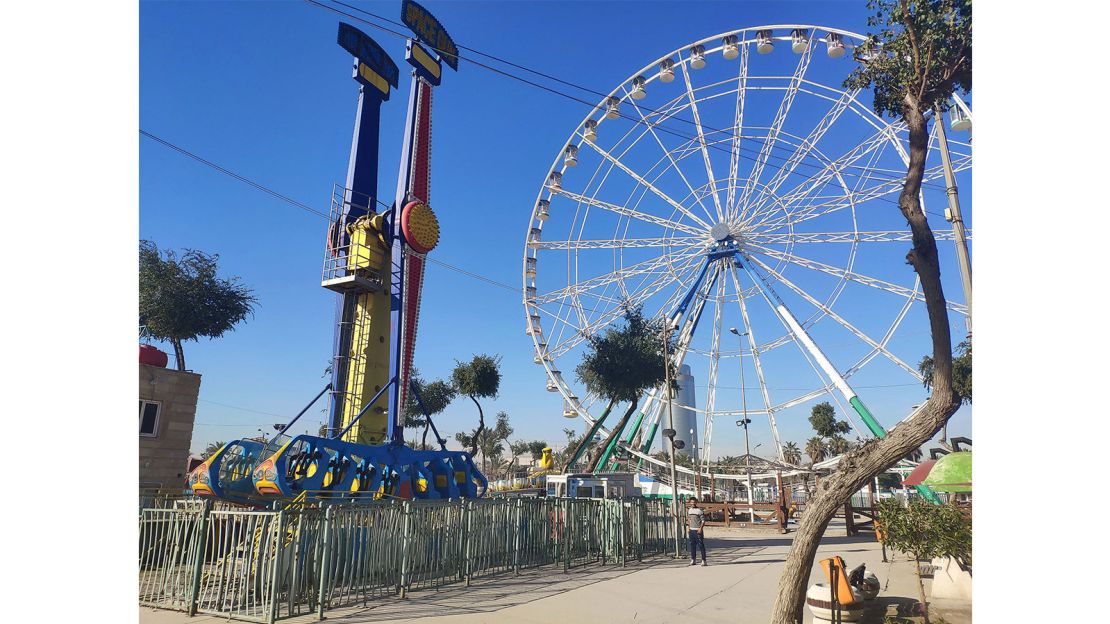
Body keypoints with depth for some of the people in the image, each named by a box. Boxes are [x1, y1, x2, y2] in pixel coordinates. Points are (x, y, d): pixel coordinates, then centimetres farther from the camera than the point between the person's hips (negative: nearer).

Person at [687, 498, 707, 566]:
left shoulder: (699, 511, -8)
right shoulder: (689, 510, 11)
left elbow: (703, 521, -9)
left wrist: (701, 528, -19)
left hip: (698, 530, -6)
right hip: (691, 530, 6)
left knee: (701, 545, -5)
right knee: (692, 545, 10)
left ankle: (703, 560, -2)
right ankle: (693, 560, 17)